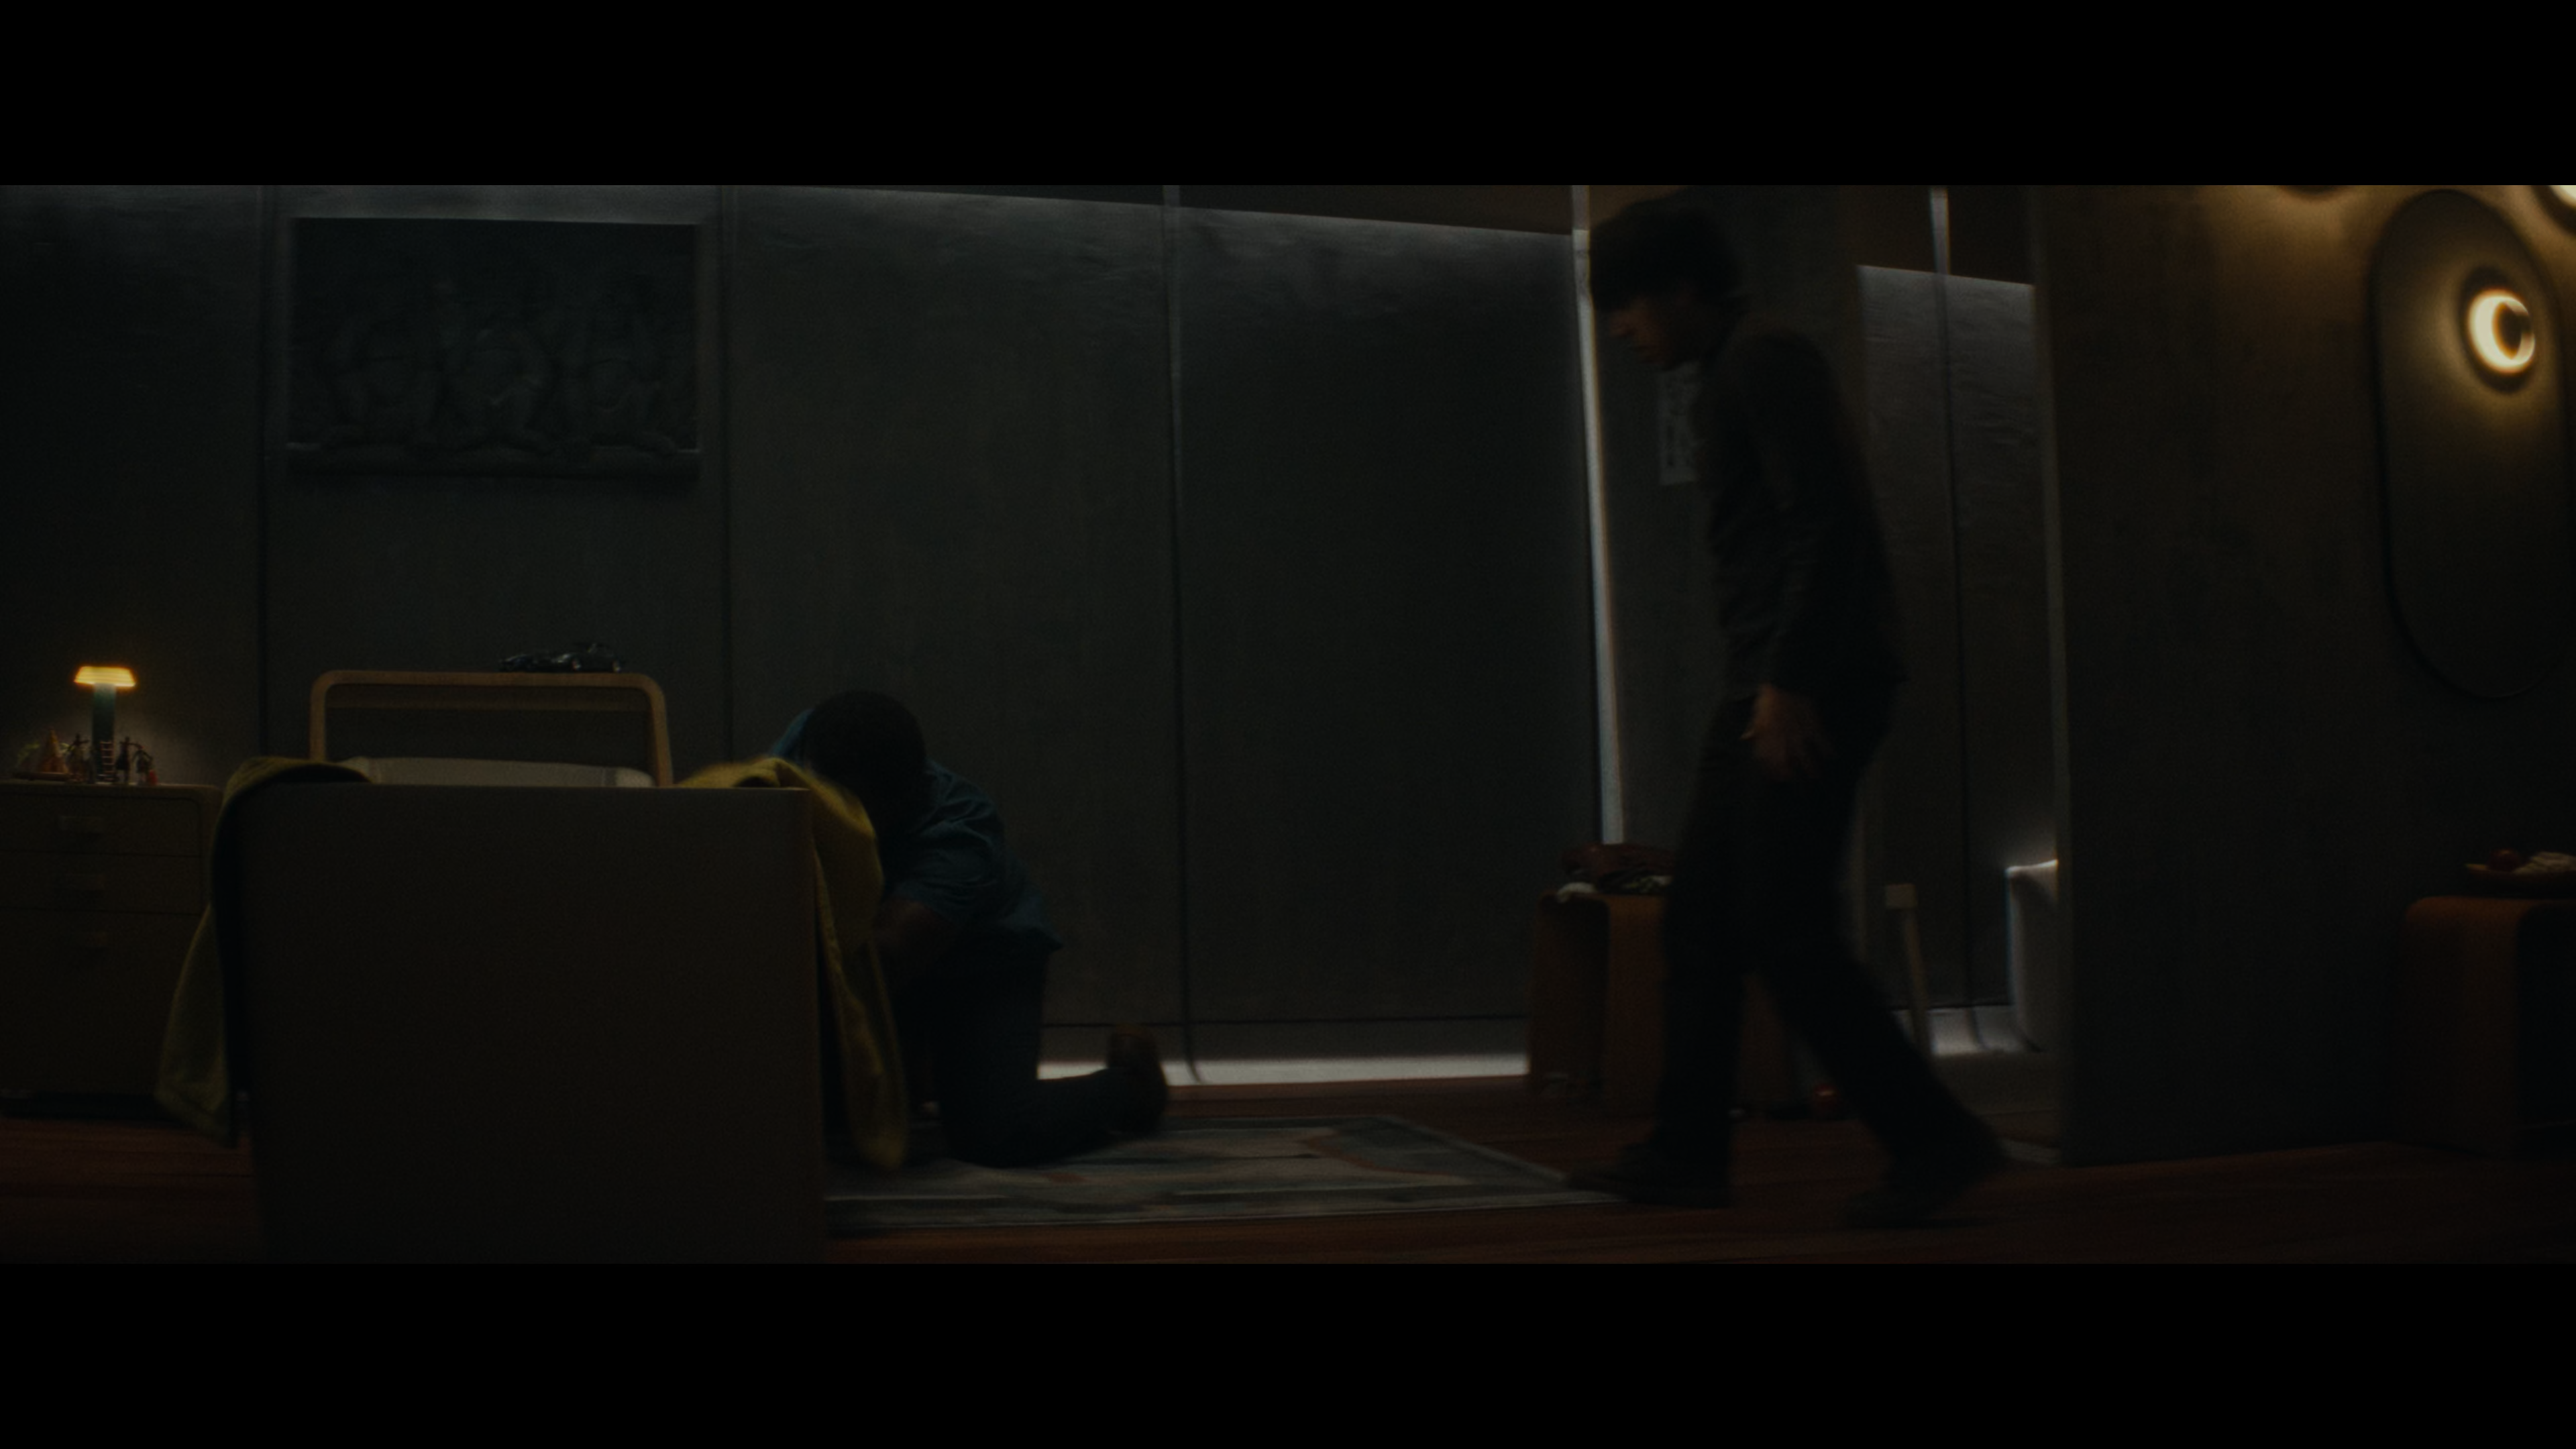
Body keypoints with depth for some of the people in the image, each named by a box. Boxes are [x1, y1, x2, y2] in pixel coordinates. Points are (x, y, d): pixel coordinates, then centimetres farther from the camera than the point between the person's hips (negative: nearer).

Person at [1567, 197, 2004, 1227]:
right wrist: (1762, 685, 19)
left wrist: (1790, 679, -23)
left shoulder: (1767, 361, -8)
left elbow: (1826, 522, -18)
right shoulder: (1726, 380, 22)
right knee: (1700, 917, 9)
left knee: (1783, 927, -11)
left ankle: (1934, 1140, -3)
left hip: (1811, 688, -10)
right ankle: (1688, 1152, 14)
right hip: (1767, 689, 10)